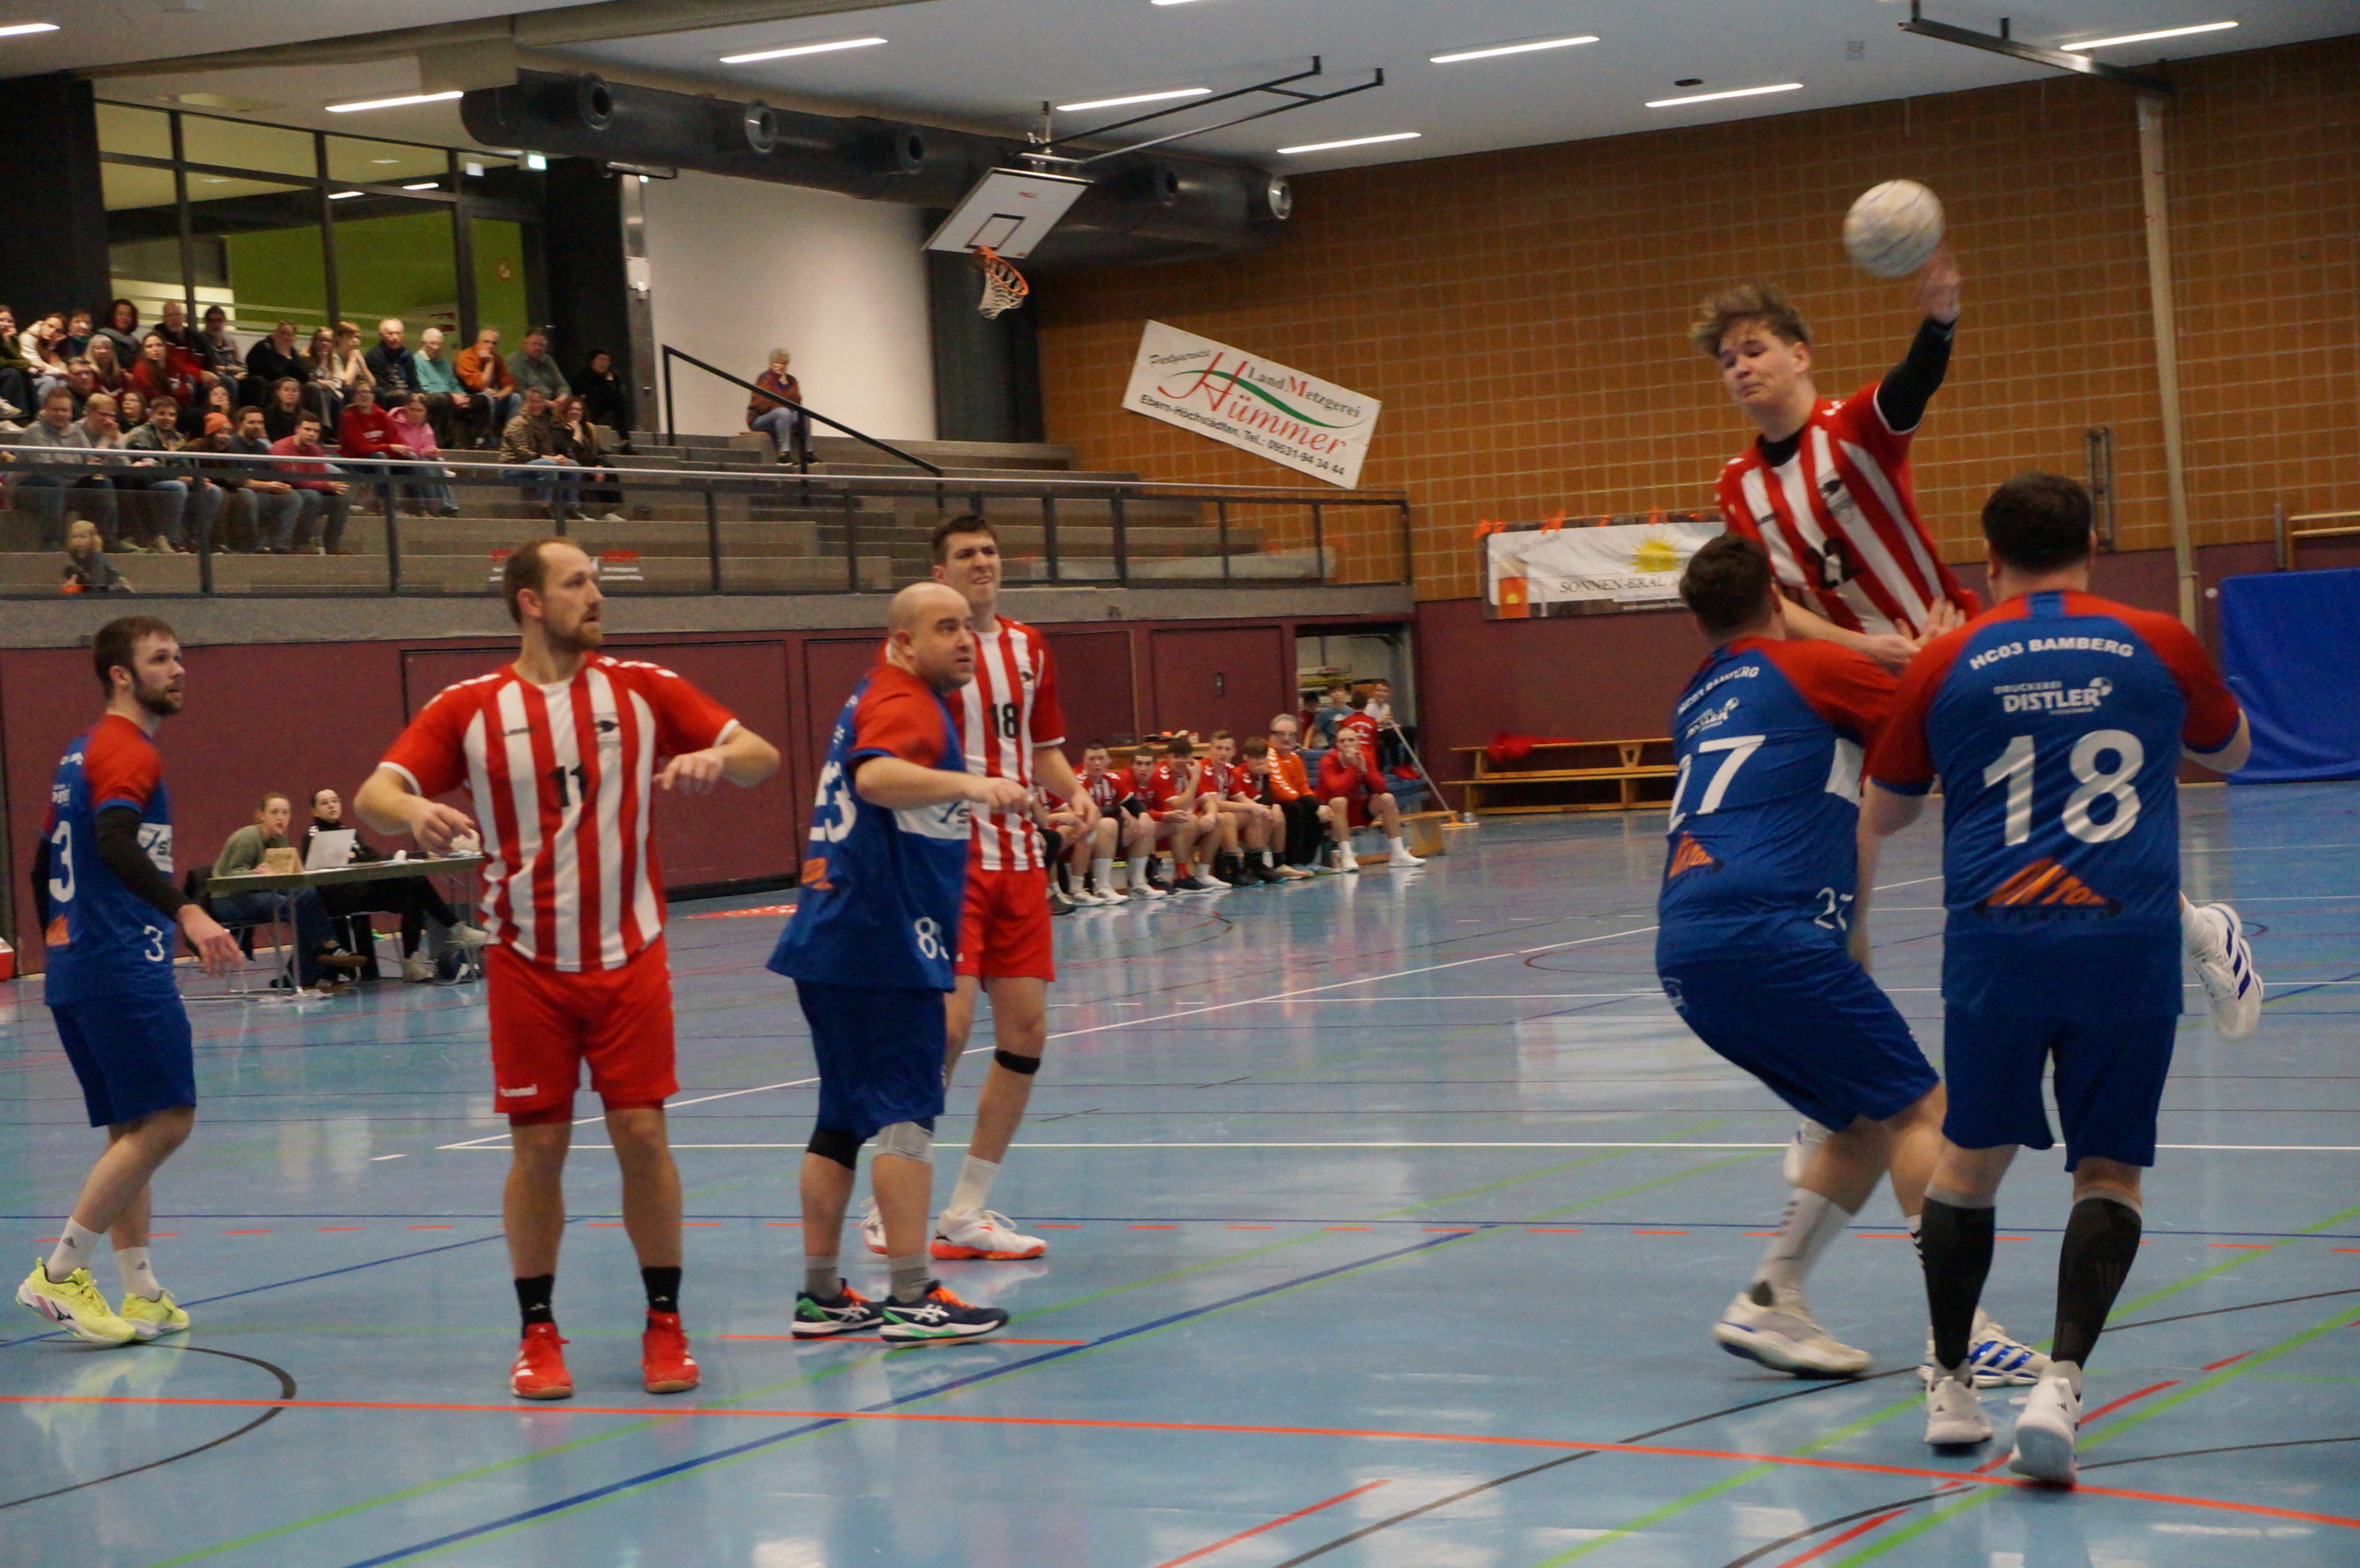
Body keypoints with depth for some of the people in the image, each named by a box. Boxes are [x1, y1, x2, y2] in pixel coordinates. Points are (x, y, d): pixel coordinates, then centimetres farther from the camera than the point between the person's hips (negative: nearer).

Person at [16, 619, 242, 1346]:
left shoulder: (82, 751, 19)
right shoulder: (128, 750, -10)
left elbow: (44, 865, 25)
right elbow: (115, 843, -29)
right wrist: (187, 913, -39)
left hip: (74, 970, 10)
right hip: (124, 967, -10)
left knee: (132, 1132, 11)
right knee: (163, 1121, -9)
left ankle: (141, 1297, 11)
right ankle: (59, 1274, -8)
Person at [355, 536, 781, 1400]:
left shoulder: (641, 688, 1)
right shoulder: (469, 708, -1)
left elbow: (762, 755, 0)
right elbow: (373, 796, -8)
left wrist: (714, 758, -23)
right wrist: (413, 812, -32)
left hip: (629, 957, 1)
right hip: (528, 964, 0)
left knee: (642, 1135, -2)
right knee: (538, 1145, 1)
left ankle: (664, 1324, 11)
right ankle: (538, 1335, 14)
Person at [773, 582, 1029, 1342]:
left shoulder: (882, 696, 18)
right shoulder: (904, 703, -13)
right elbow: (875, 774, -35)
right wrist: (967, 783, -49)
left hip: (832, 940, 10)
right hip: (887, 945, -10)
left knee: (842, 1118, 12)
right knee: (906, 1113, -10)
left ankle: (821, 1295, 16)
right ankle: (911, 1299, -12)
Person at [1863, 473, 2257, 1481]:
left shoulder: (1946, 663, 5)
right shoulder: (2158, 647, 6)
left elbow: (1880, 818, 17)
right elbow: (2230, 753, 26)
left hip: (1995, 937, 1)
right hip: (2129, 939, -1)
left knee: (1970, 1160, 17)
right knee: (2109, 1171, 6)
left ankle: (1950, 1389, 25)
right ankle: (2061, 1381, -13)